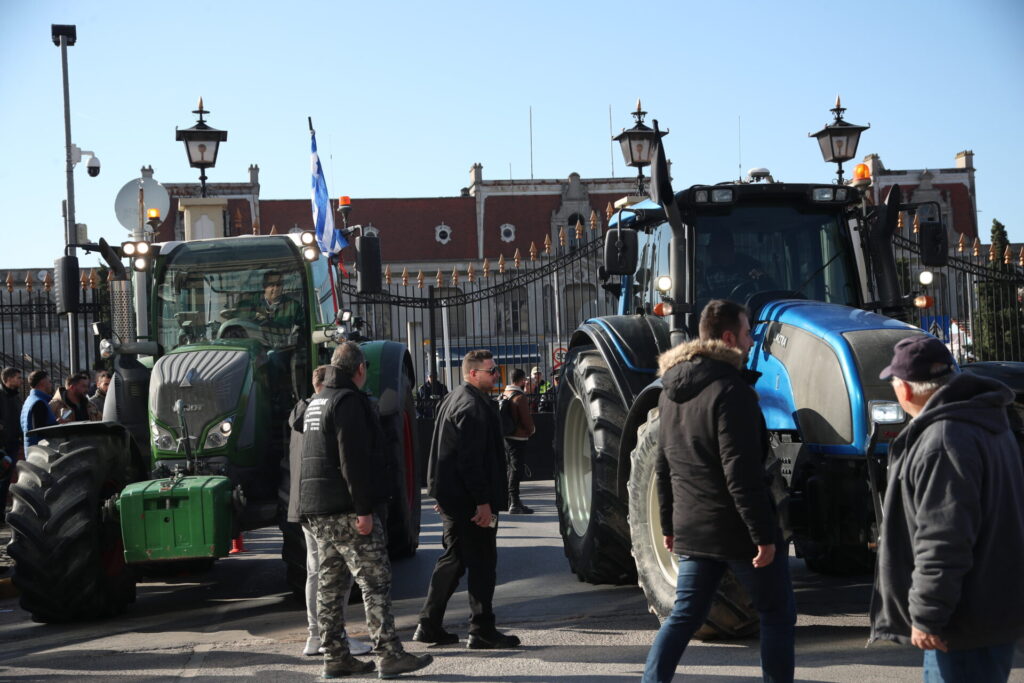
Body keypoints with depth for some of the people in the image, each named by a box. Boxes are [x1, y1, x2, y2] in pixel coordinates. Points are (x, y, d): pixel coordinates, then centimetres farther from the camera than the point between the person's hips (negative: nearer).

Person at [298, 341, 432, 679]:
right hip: (345, 509, -9)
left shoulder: (316, 401, 19)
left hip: (316, 510, 9)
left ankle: (335, 657, 13)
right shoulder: (349, 400, -11)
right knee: (375, 580, -6)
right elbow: (354, 460, -19)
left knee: (331, 582, 11)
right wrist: (363, 509, -20)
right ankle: (390, 655, -6)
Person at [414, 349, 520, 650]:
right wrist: (483, 501, -21)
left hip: (450, 497, 10)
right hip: (468, 498, -10)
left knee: (453, 558, 15)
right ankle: (482, 631, 3)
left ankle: (429, 625, 18)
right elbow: (470, 459, -22)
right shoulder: (473, 406, -17)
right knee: (482, 562, -3)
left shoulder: (452, 400, 17)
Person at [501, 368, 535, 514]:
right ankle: (515, 504, -7)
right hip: (518, 438, -8)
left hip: (505, 437, 8)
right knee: (516, 470, -5)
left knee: (511, 469, 18)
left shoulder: (504, 395, 9)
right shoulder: (520, 397, -16)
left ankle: (513, 500, 27)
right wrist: (532, 429, 4)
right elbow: (527, 420, -16)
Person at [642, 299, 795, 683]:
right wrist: (764, 534, -19)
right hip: (736, 529, -7)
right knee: (777, 615, 7)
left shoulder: (671, 391, 10)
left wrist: (669, 525, 22)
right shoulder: (729, 389, -17)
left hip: (692, 531, 8)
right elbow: (742, 472, -22)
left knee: (685, 615, 13)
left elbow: (664, 466, 16)